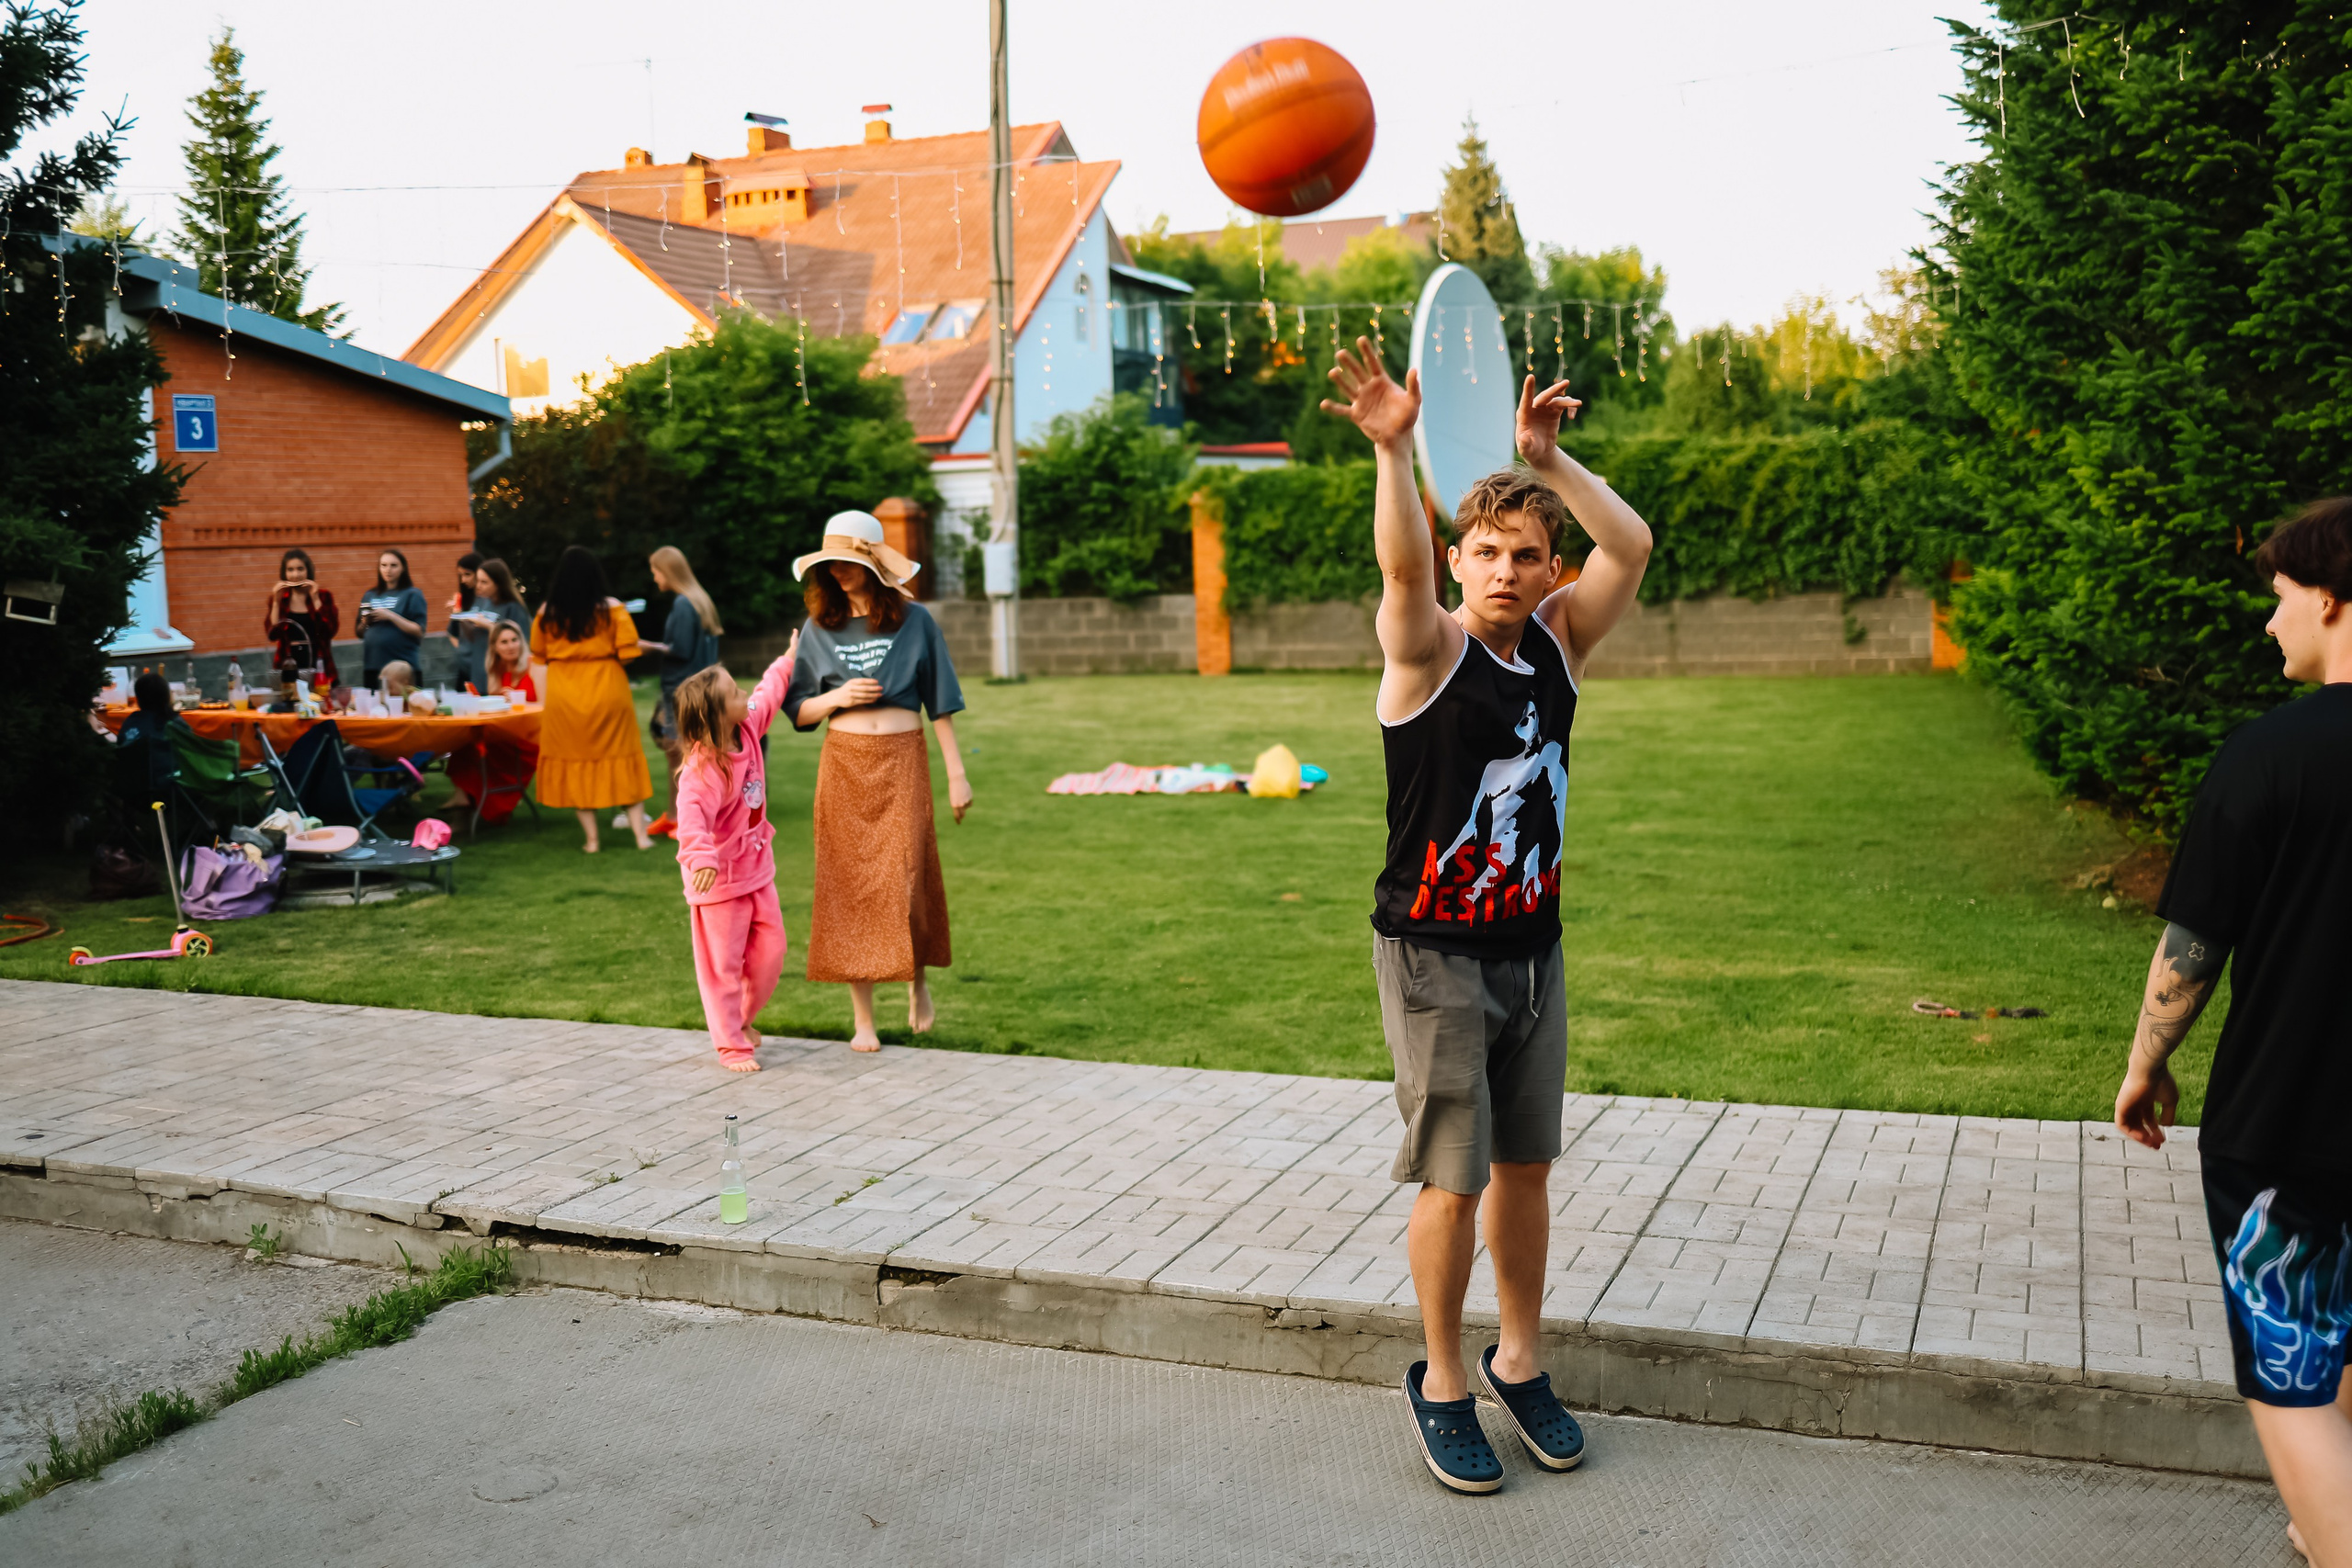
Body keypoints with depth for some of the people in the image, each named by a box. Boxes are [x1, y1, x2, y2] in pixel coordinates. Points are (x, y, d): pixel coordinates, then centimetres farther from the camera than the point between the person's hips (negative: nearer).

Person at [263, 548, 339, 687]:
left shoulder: (323, 596, 4)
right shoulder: (278, 599, 7)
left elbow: (330, 631, -10)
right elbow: (272, 634, -6)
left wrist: (315, 599, -11)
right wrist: (276, 602, -9)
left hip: (318, 667, -1)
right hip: (288, 669, 1)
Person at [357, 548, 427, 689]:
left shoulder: (412, 595, 0)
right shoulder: (370, 596, 14)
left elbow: (419, 632, -8)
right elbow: (360, 633, 18)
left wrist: (391, 616, -15)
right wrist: (365, 623, -3)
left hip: (403, 665, -4)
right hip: (372, 665, 4)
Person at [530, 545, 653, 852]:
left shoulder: (547, 612, -3)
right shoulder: (611, 608, -8)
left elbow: (538, 652, 7)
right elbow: (628, 650, -9)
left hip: (565, 697, 1)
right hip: (608, 691, -1)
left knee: (576, 761, 9)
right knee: (622, 758, 8)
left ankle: (591, 838, 8)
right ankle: (640, 834, 5)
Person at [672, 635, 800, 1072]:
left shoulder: (748, 731, -1)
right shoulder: (702, 767, -27)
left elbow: (767, 695, 19)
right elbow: (692, 815, -40)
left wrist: (788, 661, 30)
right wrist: (700, 857, -56)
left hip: (755, 868, 8)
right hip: (719, 878, -8)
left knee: (771, 950, 12)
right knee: (723, 963, 2)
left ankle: (741, 1019, 34)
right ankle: (731, 1045, 13)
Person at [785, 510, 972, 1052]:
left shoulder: (915, 621, 2)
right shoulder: (819, 628, 7)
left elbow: (941, 702, 4)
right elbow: (797, 712, 10)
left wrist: (957, 773, 1)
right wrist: (837, 697, -10)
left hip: (902, 762, -2)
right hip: (844, 764, 2)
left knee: (905, 881, -8)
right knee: (850, 887, 1)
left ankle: (917, 979, 21)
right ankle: (863, 1019, 8)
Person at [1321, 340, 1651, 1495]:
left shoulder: (1556, 641, 5)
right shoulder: (1427, 651, -10)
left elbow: (1632, 548, -6)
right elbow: (1402, 568, -31)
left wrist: (1547, 457, -14)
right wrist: (1392, 450, -45)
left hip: (1532, 947, 5)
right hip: (1434, 953, -5)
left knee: (1524, 1165, 14)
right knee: (1453, 1179, -1)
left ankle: (1520, 1362, 30)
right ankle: (1441, 1381, 17)